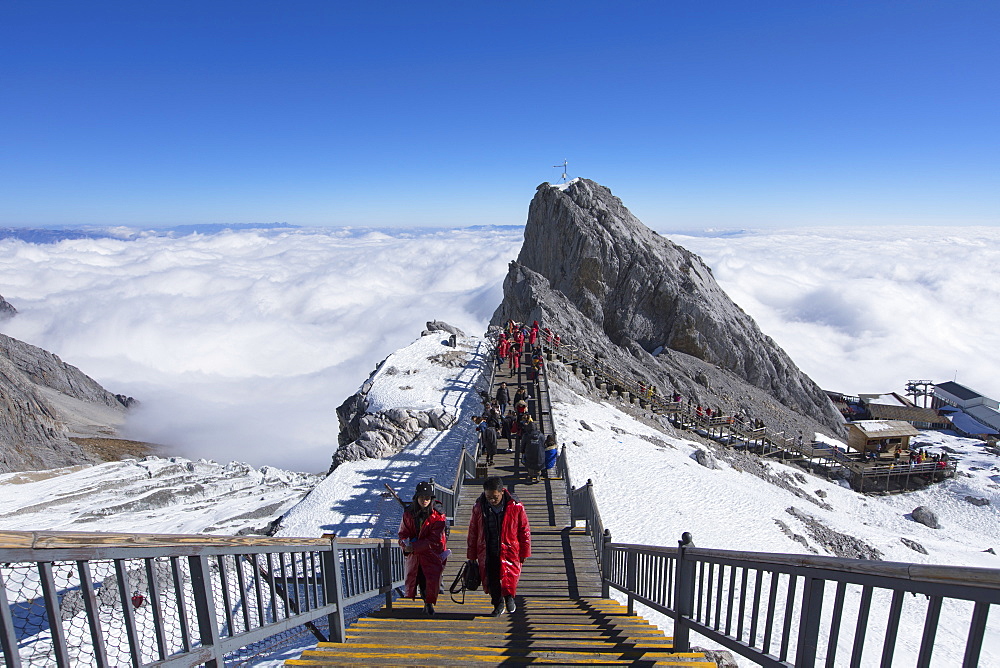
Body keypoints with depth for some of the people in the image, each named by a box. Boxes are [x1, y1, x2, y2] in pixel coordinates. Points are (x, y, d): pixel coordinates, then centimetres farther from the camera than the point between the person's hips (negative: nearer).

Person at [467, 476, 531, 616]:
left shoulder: (515, 507, -9)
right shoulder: (479, 508, -3)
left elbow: (524, 531, 2)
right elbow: (473, 532, 8)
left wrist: (524, 553, 3)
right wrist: (471, 555, 11)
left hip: (509, 551, -2)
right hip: (487, 553, 3)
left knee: (509, 577, -14)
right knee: (491, 581, 8)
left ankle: (509, 597, 18)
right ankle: (498, 605, 35)